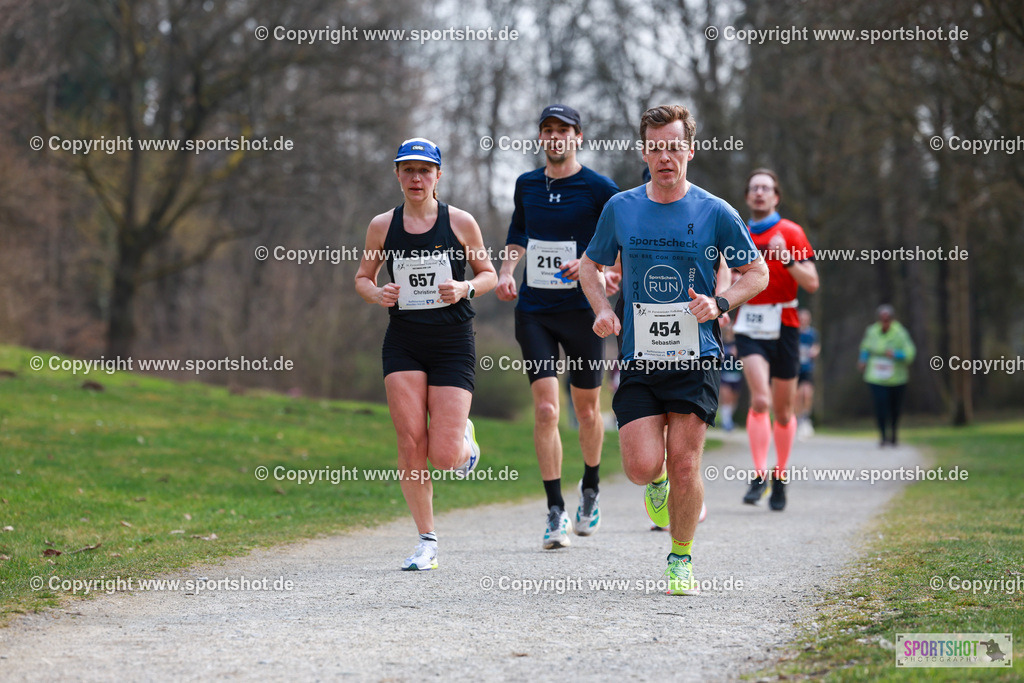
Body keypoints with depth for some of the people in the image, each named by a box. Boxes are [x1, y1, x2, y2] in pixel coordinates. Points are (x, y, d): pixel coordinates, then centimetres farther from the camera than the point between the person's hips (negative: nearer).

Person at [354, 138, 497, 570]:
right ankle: (427, 541, 5)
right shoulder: (382, 226, 5)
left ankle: (463, 438, 30)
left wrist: (464, 288, -12)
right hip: (403, 343, 2)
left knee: (445, 457, -9)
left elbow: (489, 275, 9)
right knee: (410, 445, -8)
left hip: (453, 344, -2)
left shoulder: (460, 222, 0)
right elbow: (363, 277, 16)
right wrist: (377, 294, -7)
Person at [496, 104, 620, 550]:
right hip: (534, 310, 2)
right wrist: (506, 271, 8)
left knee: (587, 410, 9)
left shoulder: (599, 188, -4)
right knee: (545, 409, -10)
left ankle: (590, 487, 37)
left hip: (582, 309, -2)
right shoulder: (526, 185, 9)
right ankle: (555, 513, -7)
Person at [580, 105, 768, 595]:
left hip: (695, 358, -1)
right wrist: (603, 310, 1)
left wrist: (719, 304, -9)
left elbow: (757, 272, 8)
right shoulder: (620, 208, 5)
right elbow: (590, 265, 19)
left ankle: (681, 559, 17)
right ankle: (658, 483, 28)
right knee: (642, 467, -10)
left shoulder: (715, 213, -1)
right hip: (638, 359, 1)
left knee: (684, 465, -5)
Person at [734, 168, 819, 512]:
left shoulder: (790, 233, 0)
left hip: (783, 325, -1)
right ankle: (759, 476, -19)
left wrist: (786, 257, -21)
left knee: (783, 410, 8)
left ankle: (780, 477, 25)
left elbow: (812, 283, -8)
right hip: (749, 326, 1)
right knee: (760, 399, -19)